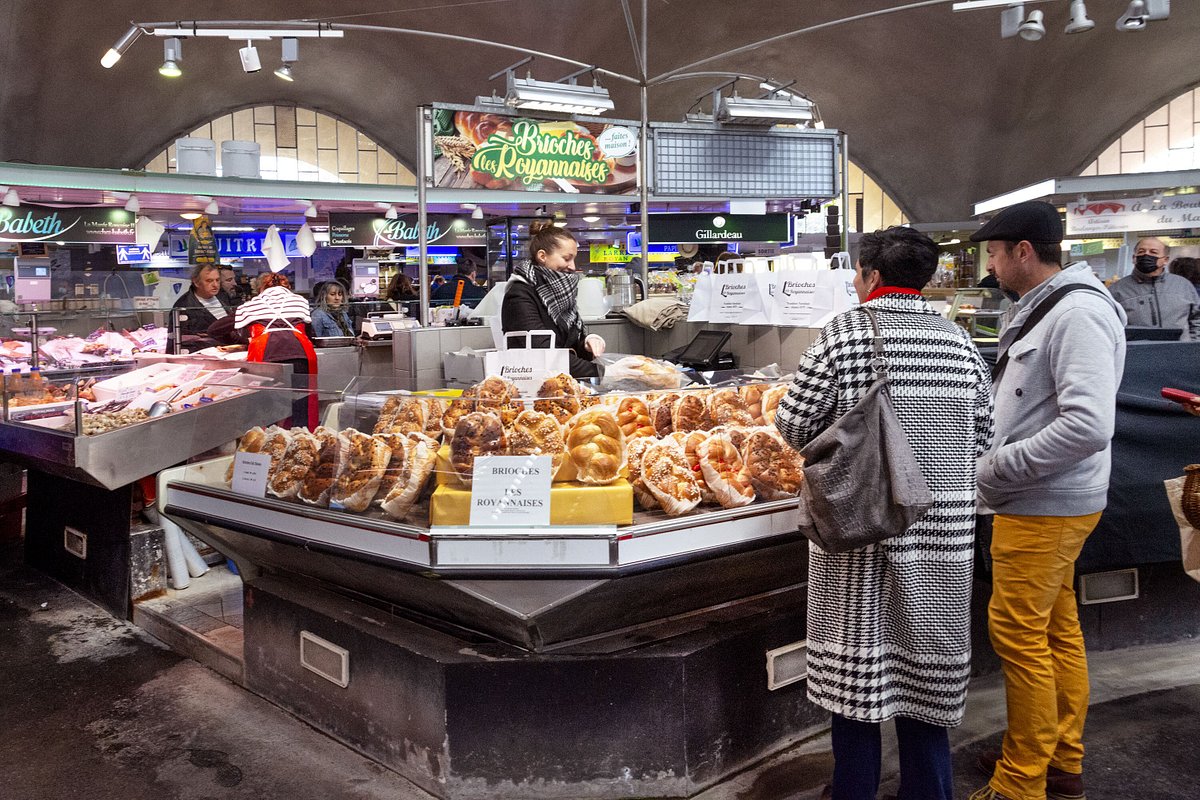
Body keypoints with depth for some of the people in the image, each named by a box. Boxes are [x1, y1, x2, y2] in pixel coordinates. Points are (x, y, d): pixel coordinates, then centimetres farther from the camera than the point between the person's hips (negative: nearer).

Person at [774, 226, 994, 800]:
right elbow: (983, 435, 7)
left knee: (855, 665, 10)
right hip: (942, 533, 3)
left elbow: (794, 427, -8)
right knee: (923, 665, 14)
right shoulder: (959, 341, 2)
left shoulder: (844, 334, -10)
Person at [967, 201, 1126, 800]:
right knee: (1057, 631, 17)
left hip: (1047, 507, -10)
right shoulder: (1042, 309, 13)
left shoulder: (1077, 314, -19)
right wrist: (997, 465, 9)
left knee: (1017, 634, -4)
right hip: (1038, 503, 10)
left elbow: (1088, 425, -28)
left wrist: (1000, 469, -22)